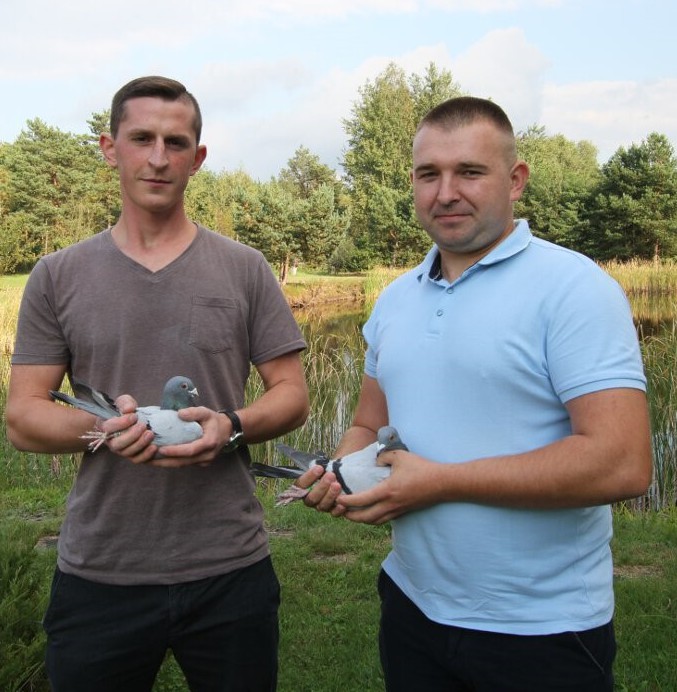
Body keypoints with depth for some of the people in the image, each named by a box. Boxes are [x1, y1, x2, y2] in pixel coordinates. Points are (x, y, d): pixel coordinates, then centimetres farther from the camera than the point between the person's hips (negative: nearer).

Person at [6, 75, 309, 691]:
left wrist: (231, 426, -18)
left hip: (229, 571, 0)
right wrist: (102, 427, -20)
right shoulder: (58, 277, 3)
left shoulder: (244, 269, 2)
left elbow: (292, 394, 2)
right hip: (97, 573, 1)